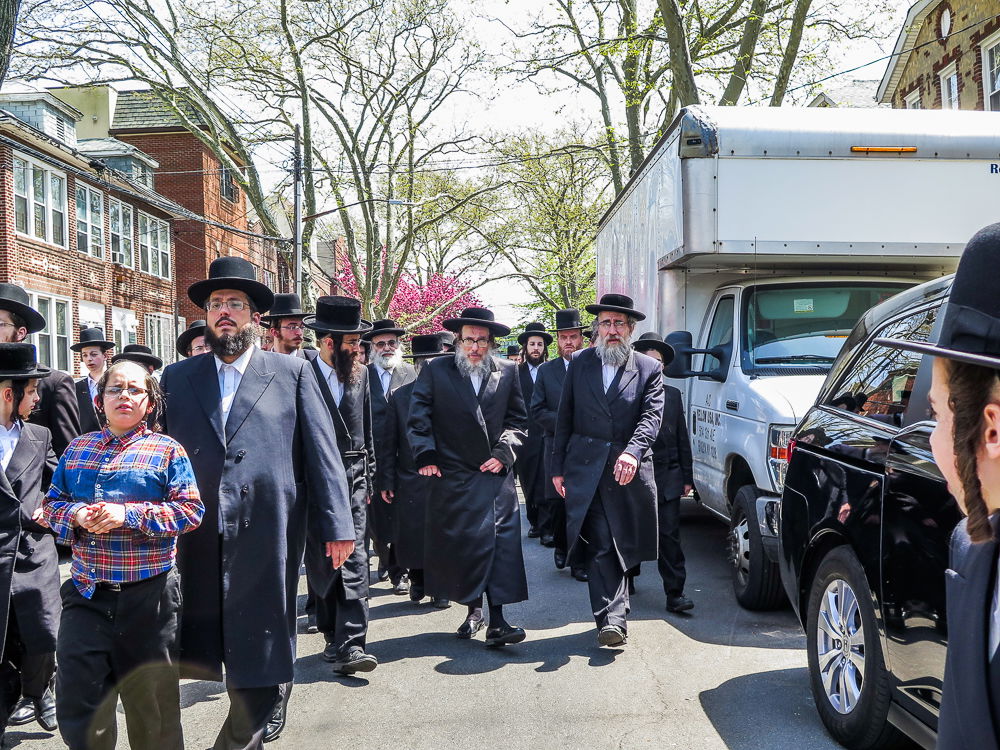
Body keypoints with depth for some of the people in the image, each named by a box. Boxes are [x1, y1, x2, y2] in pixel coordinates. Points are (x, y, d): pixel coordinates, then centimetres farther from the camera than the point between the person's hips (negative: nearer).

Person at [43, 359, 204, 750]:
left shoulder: (166, 450, -1)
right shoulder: (77, 448, 11)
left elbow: (191, 510, -7)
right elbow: (52, 504, 13)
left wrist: (129, 515, -17)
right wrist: (76, 515, -9)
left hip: (148, 594, -3)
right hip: (85, 592, 3)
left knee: (151, 701, 10)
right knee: (78, 702, 3)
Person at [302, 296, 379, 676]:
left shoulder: (361, 374, 10)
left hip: (353, 478, 3)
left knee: (354, 560, -6)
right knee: (322, 562, 4)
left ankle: (350, 647, -7)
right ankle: (333, 637, 20)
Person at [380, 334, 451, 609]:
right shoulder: (399, 396, 4)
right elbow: (388, 443, 5)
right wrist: (386, 481, 2)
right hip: (411, 481, 1)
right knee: (412, 536, 6)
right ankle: (417, 580, 28)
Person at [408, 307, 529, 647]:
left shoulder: (507, 372, 7)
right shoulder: (434, 371, 3)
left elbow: (518, 420, 10)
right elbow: (418, 419, 3)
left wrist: (503, 453, -3)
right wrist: (425, 456, -6)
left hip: (496, 474, 1)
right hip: (451, 476, 0)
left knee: (501, 543, -7)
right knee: (458, 543, 3)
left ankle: (496, 621, -4)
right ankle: (473, 609, 21)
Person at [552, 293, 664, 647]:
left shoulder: (649, 369, 5)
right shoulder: (580, 364, 9)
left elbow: (651, 417, -8)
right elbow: (564, 419, 10)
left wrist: (632, 452, -26)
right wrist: (558, 467, 6)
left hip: (629, 471, 0)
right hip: (585, 469, 0)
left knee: (620, 548, 7)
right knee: (600, 548, -5)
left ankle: (611, 618, 21)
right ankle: (612, 619, -5)